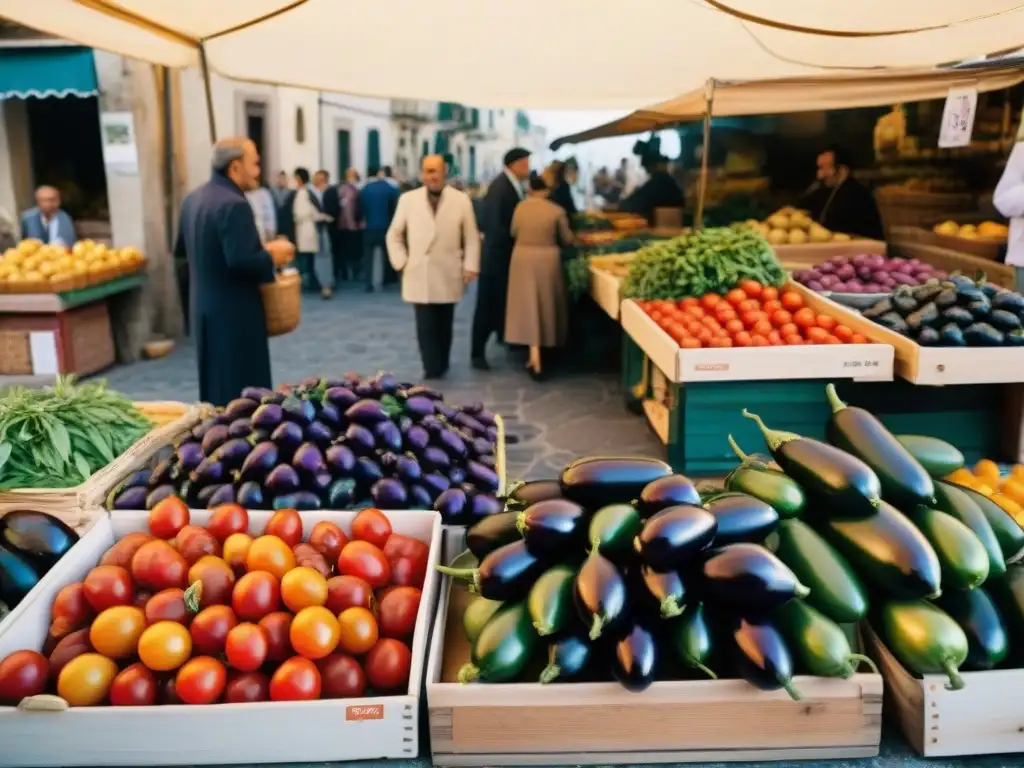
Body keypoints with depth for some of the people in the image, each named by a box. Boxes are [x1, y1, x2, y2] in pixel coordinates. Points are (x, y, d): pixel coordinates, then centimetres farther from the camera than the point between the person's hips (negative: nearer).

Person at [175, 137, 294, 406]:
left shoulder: (193, 199, 10)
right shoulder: (234, 205, -20)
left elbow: (181, 250, 21)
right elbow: (241, 262, -29)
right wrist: (272, 256, -12)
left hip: (205, 308, 10)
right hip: (235, 313, -10)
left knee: (215, 386, 19)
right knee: (244, 391, -1)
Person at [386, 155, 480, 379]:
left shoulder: (461, 200, 1)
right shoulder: (408, 199, 3)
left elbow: (471, 238, 4)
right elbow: (394, 235, 11)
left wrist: (470, 267, -3)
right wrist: (401, 263, 1)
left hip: (448, 276, 0)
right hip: (419, 276, 0)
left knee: (444, 326, 11)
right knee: (426, 327, -5)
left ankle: (441, 366, 25)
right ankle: (432, 369, -2)